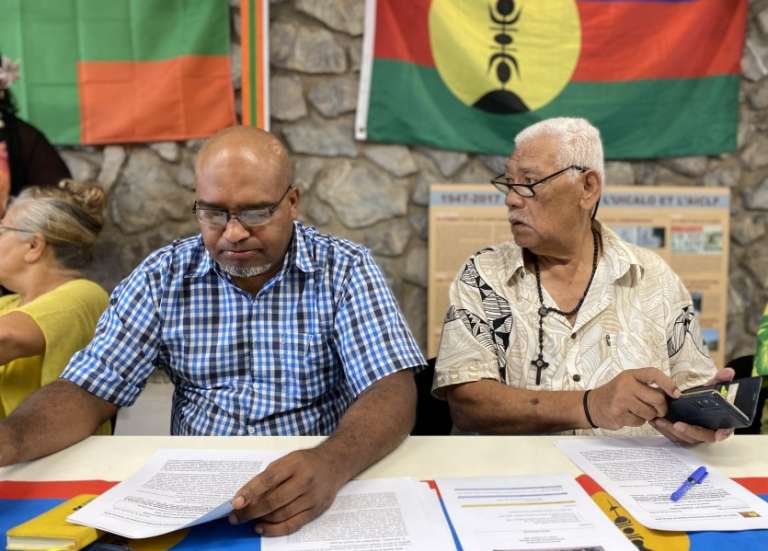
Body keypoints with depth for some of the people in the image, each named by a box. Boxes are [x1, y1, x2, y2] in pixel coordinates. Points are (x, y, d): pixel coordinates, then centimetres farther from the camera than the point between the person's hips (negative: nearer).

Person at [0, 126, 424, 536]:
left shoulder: (345, 270, -7)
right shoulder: (162, 275, 0)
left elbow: (392, 391, -16)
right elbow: (89, 391, -2)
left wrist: (332, 464, -37)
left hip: (322, 493, -2)